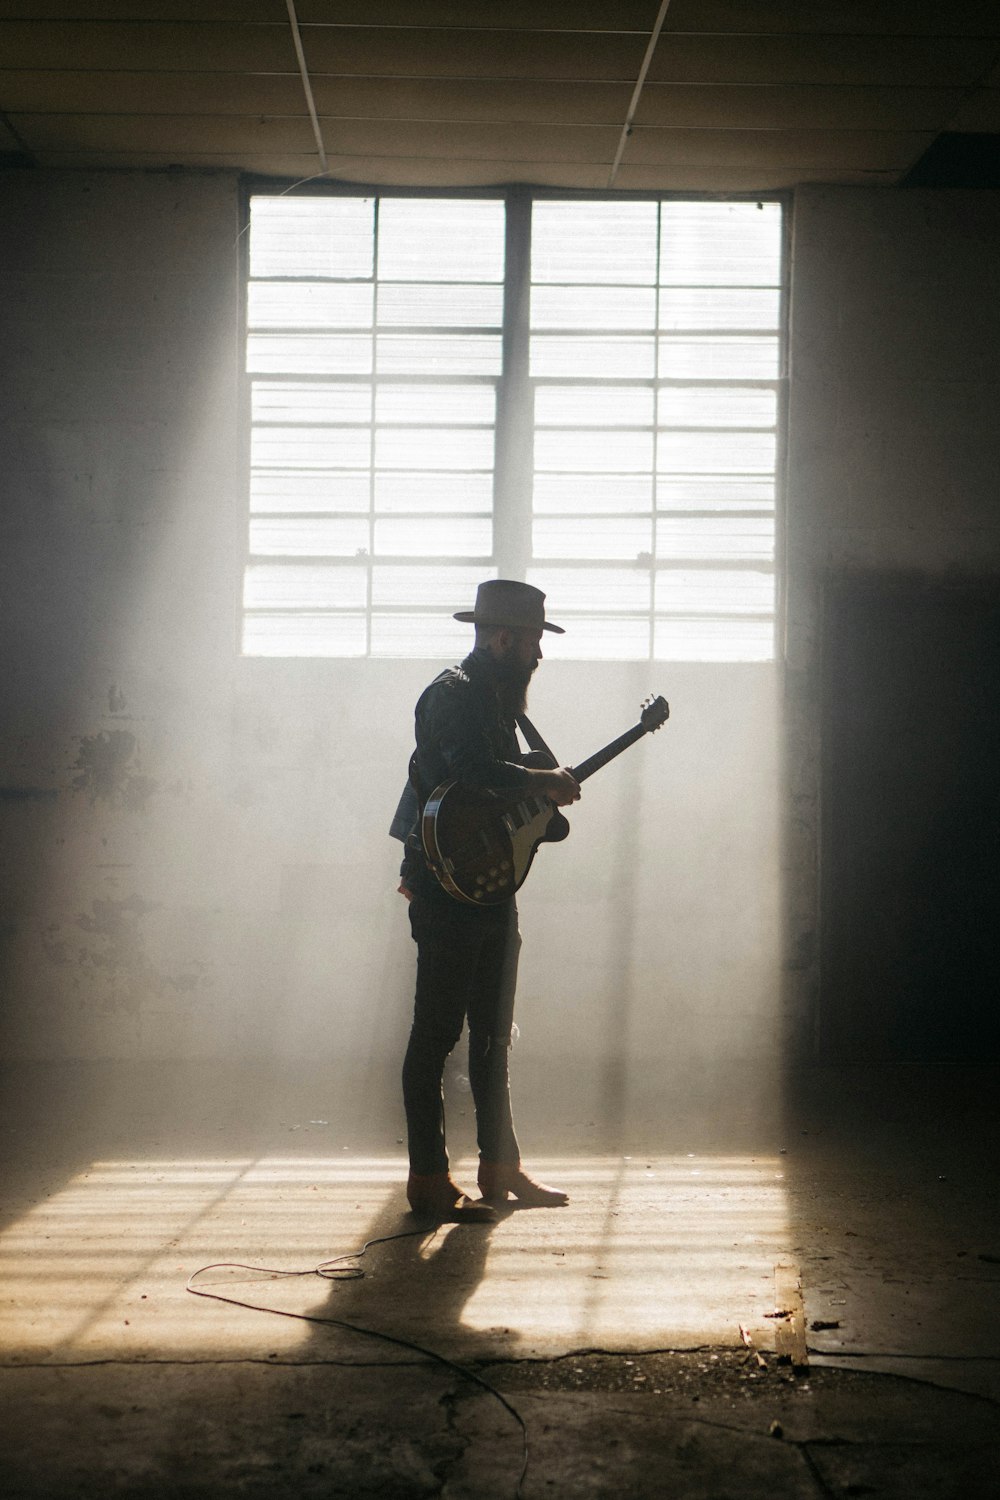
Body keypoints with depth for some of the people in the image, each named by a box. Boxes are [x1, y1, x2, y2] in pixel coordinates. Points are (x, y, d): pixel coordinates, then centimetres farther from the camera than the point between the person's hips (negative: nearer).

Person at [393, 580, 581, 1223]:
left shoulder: (496, 698, 19)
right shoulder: (453, 694, -12)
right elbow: (474, 767, -31)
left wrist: (548, 790, 7)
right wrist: (545, 781, -22)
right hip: (447, 887, -10)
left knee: (493, 1033, 14)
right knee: (437, 1031, -4)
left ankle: (500, 1168, 23)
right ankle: (429, 1180, 1)